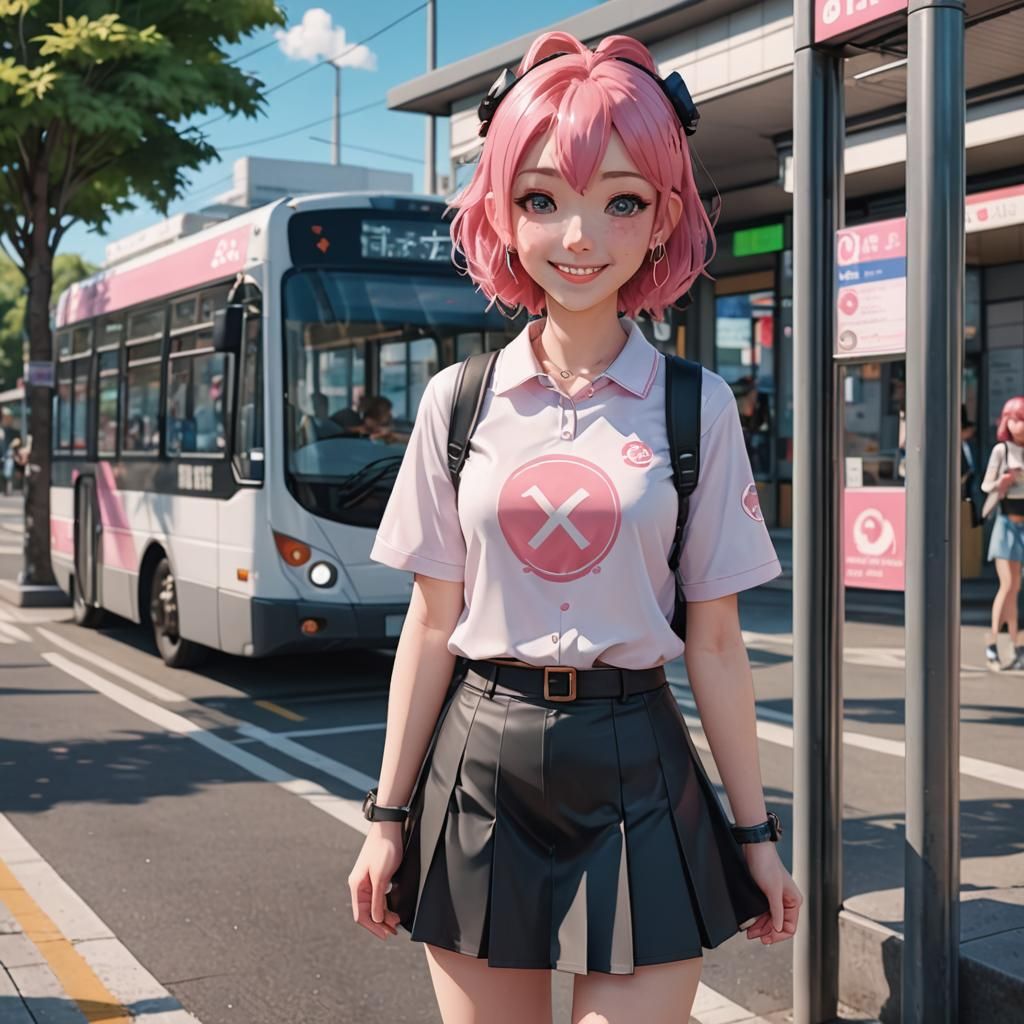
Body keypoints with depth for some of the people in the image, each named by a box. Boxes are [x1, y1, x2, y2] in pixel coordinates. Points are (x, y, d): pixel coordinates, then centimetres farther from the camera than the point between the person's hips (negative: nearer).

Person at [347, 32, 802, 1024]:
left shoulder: (696, 409, -2)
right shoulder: (458, 401, 1)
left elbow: (715, 643, 1)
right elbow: (432, 624, 4)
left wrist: (754, 832, 4)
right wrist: (388, 817, 4)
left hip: (632, 768, -1)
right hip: (480, 764, 1)